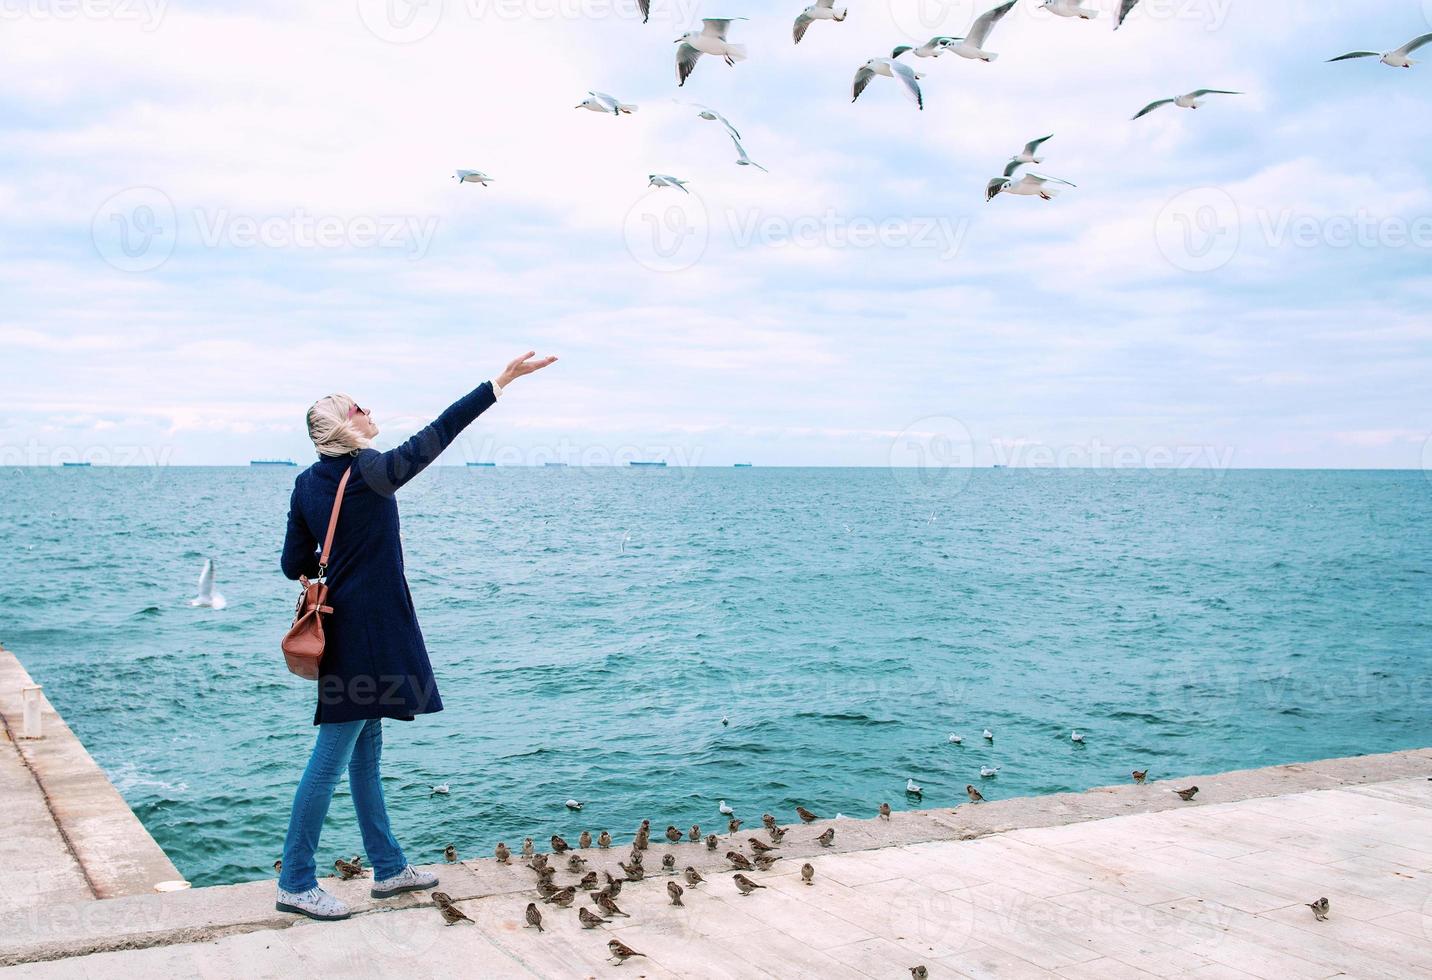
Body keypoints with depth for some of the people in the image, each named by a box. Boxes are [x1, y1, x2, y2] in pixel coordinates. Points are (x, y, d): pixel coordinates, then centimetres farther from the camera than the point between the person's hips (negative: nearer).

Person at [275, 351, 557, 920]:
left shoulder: (307, 484, 6)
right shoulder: (370, 472, -16)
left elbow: (294, 565, 8)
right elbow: (436, 436, -18)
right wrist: (503, 380, -17)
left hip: (343, 626, 9)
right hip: (367, 631, -9)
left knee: (365, 751, 15)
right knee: (332, 755, -4)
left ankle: (389, 868, 26)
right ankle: (295, 884, 3)